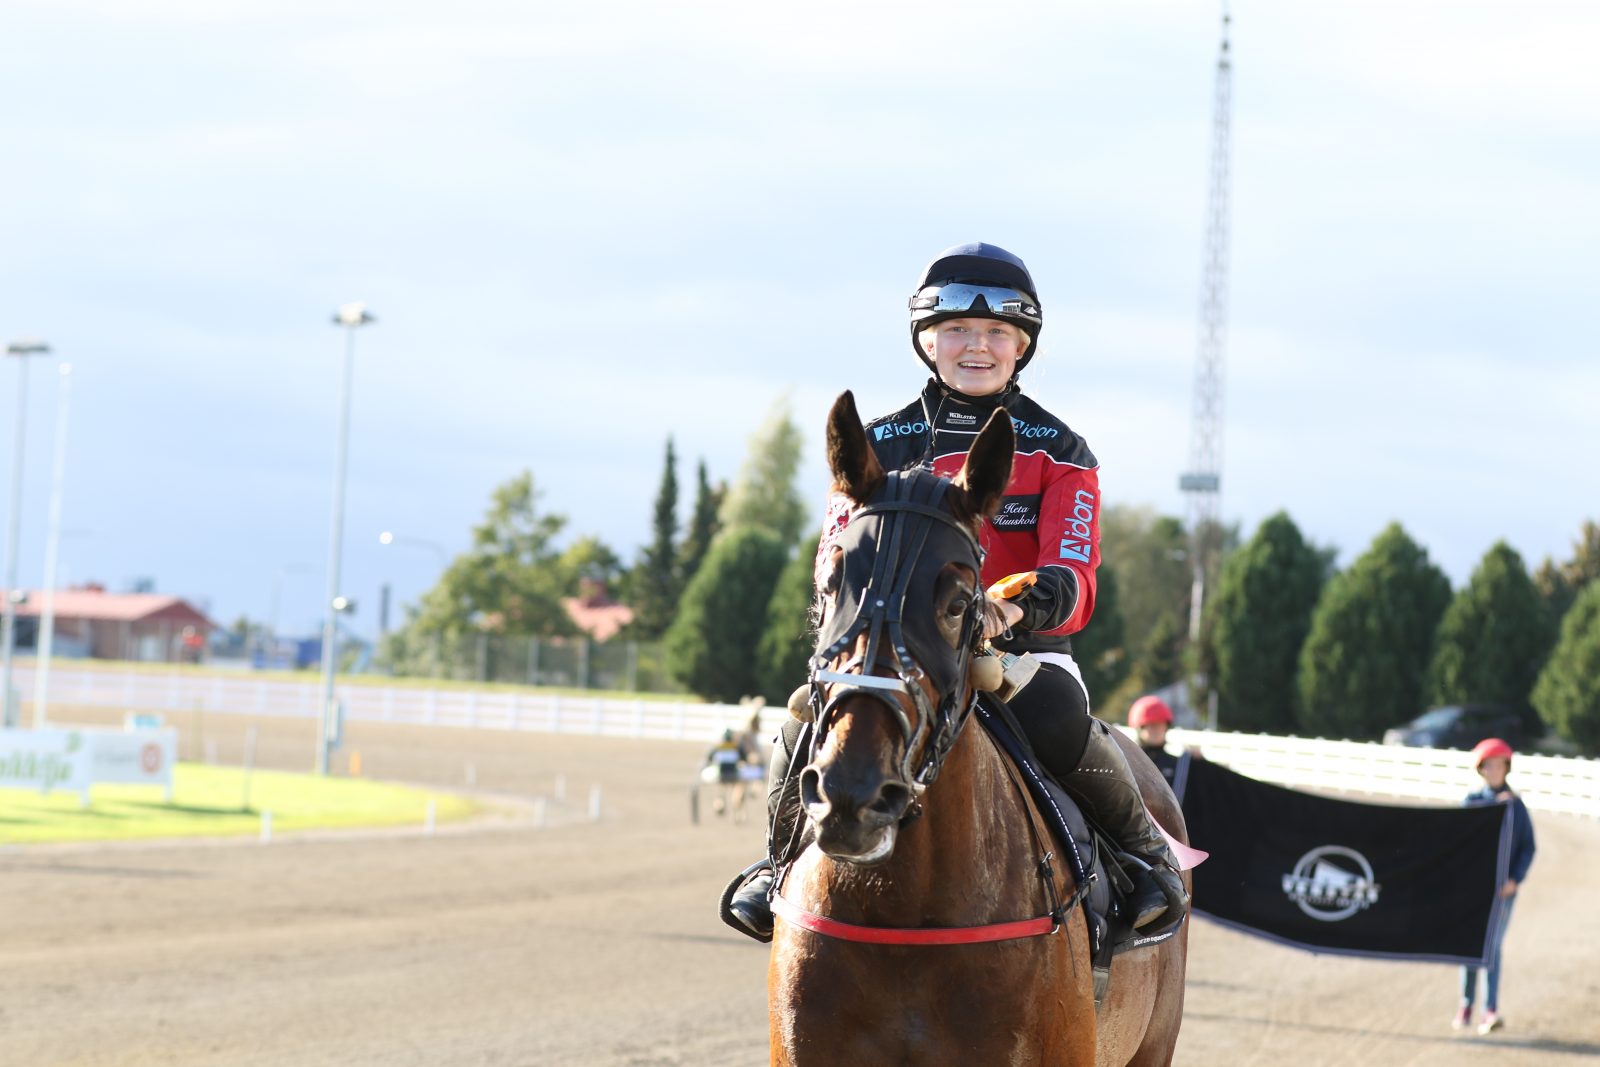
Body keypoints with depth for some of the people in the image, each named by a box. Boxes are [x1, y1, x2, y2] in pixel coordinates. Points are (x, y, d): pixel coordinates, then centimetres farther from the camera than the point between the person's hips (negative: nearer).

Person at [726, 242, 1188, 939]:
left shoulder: (1058, 452, 6)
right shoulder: (879, 446, 12)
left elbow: (1072, 581, -7)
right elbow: (835, 557, 5)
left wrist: (1010, 606, -32)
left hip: (1024, 650, -2)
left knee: (1056, 724, -37)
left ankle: (1145, 847, -8)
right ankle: (783, 858, 5)